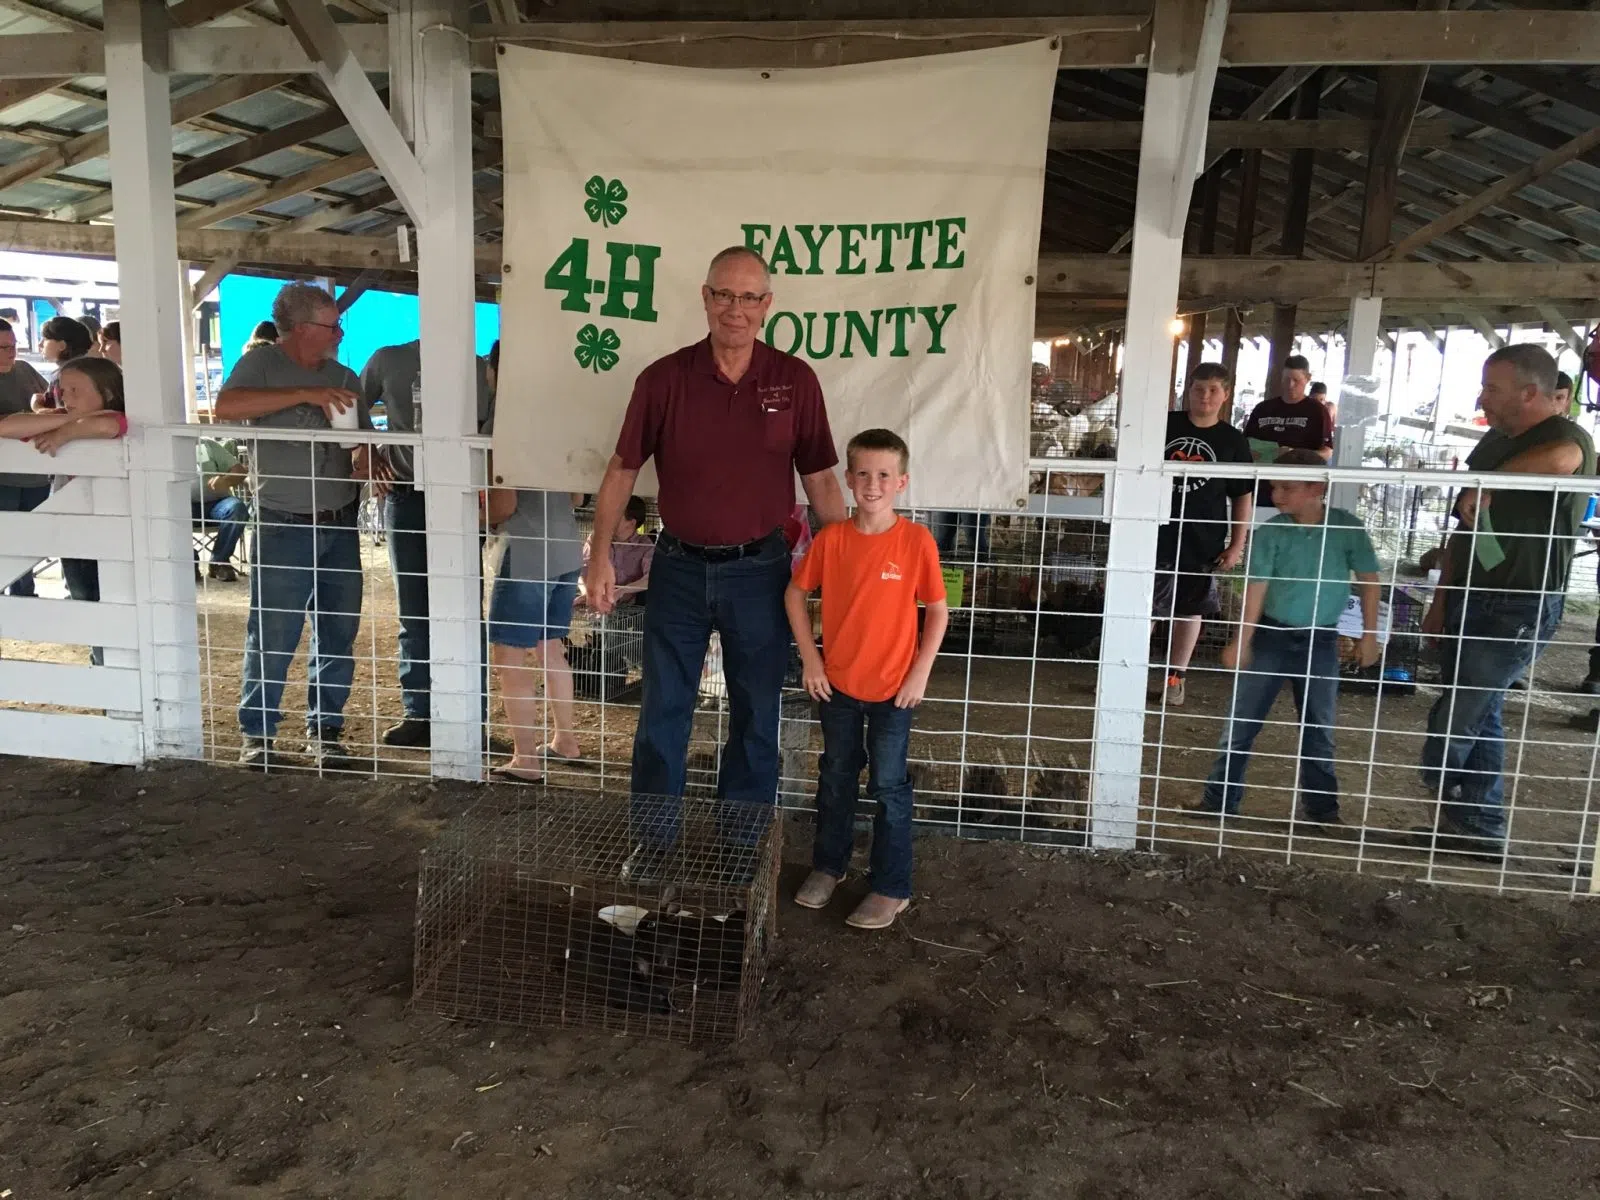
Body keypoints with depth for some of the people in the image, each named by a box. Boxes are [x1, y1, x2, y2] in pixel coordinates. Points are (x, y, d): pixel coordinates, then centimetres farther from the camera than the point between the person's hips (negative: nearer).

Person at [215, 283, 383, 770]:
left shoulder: (343, 376, 11)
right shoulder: (262, 363, -3)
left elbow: (364, 441, 12)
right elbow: (226, 407, -21)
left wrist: (364, 457, -12)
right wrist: (305, 393, -24)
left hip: (341, 526, 5)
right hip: (285, 528, -4)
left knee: (337, 637, 9)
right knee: (271, 638, 1)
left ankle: (325, 731, 22)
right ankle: (258, 734, 17)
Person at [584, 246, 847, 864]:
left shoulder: (795, 380, -4)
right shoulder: (663, 378, -5)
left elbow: (820, 478, 1)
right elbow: (623, 469, 2)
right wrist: (600, 555, -2)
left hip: (759, 570, 0)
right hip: (679, 568, 1)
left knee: (756, 718, 11)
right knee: (662, 713, 11)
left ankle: (742, 849, 29)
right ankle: (653, 841, 28)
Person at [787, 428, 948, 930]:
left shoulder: (916, 541, -13)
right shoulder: (831, 538, -7)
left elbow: (938, 611, -5)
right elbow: (795, 593, 4)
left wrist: (919, 674, -9)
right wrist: (810, 659, -1)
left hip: (893, 687, -3)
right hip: (837, 682, 3)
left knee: (888, 786, 6)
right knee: (836, 777, 18)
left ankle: (891, 888, 20)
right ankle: (828, 865, 37)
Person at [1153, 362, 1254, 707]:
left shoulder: (1233, 441, 1)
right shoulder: (1164, 424, 1)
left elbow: (1243, 498, 3)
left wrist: (1237, 545, -2)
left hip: (1203, 540, 0)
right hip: (1156, 533, 0)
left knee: (1190, 609, 10)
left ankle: (1175, 676, 23)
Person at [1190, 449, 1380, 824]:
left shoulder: (1348, 528, -9)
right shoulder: (1271, 532, -10)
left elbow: (1368, 580, 0)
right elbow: (1257, 586, -12)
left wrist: (1369, 635, 0)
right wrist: (1242, 640, -15)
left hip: (1321, 641, 0)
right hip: (1271, 635, 0)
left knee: (1319, 729, 11)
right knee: (1241, 722, 3)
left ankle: (1323, 809, 25)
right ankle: (1219, 801, 13)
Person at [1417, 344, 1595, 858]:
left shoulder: (1568, 438, -13)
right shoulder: (1495, 441, 12)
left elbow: (1557, 461, -41)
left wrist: (1485, 487, -26)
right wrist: (1442, 598, 13)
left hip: (1519, 610, -8)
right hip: (1471, 601, 8)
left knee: (1452, 723, -6)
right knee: (1479, 718, 13)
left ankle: (1452, 806, 15)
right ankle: (1480, 826, 23)